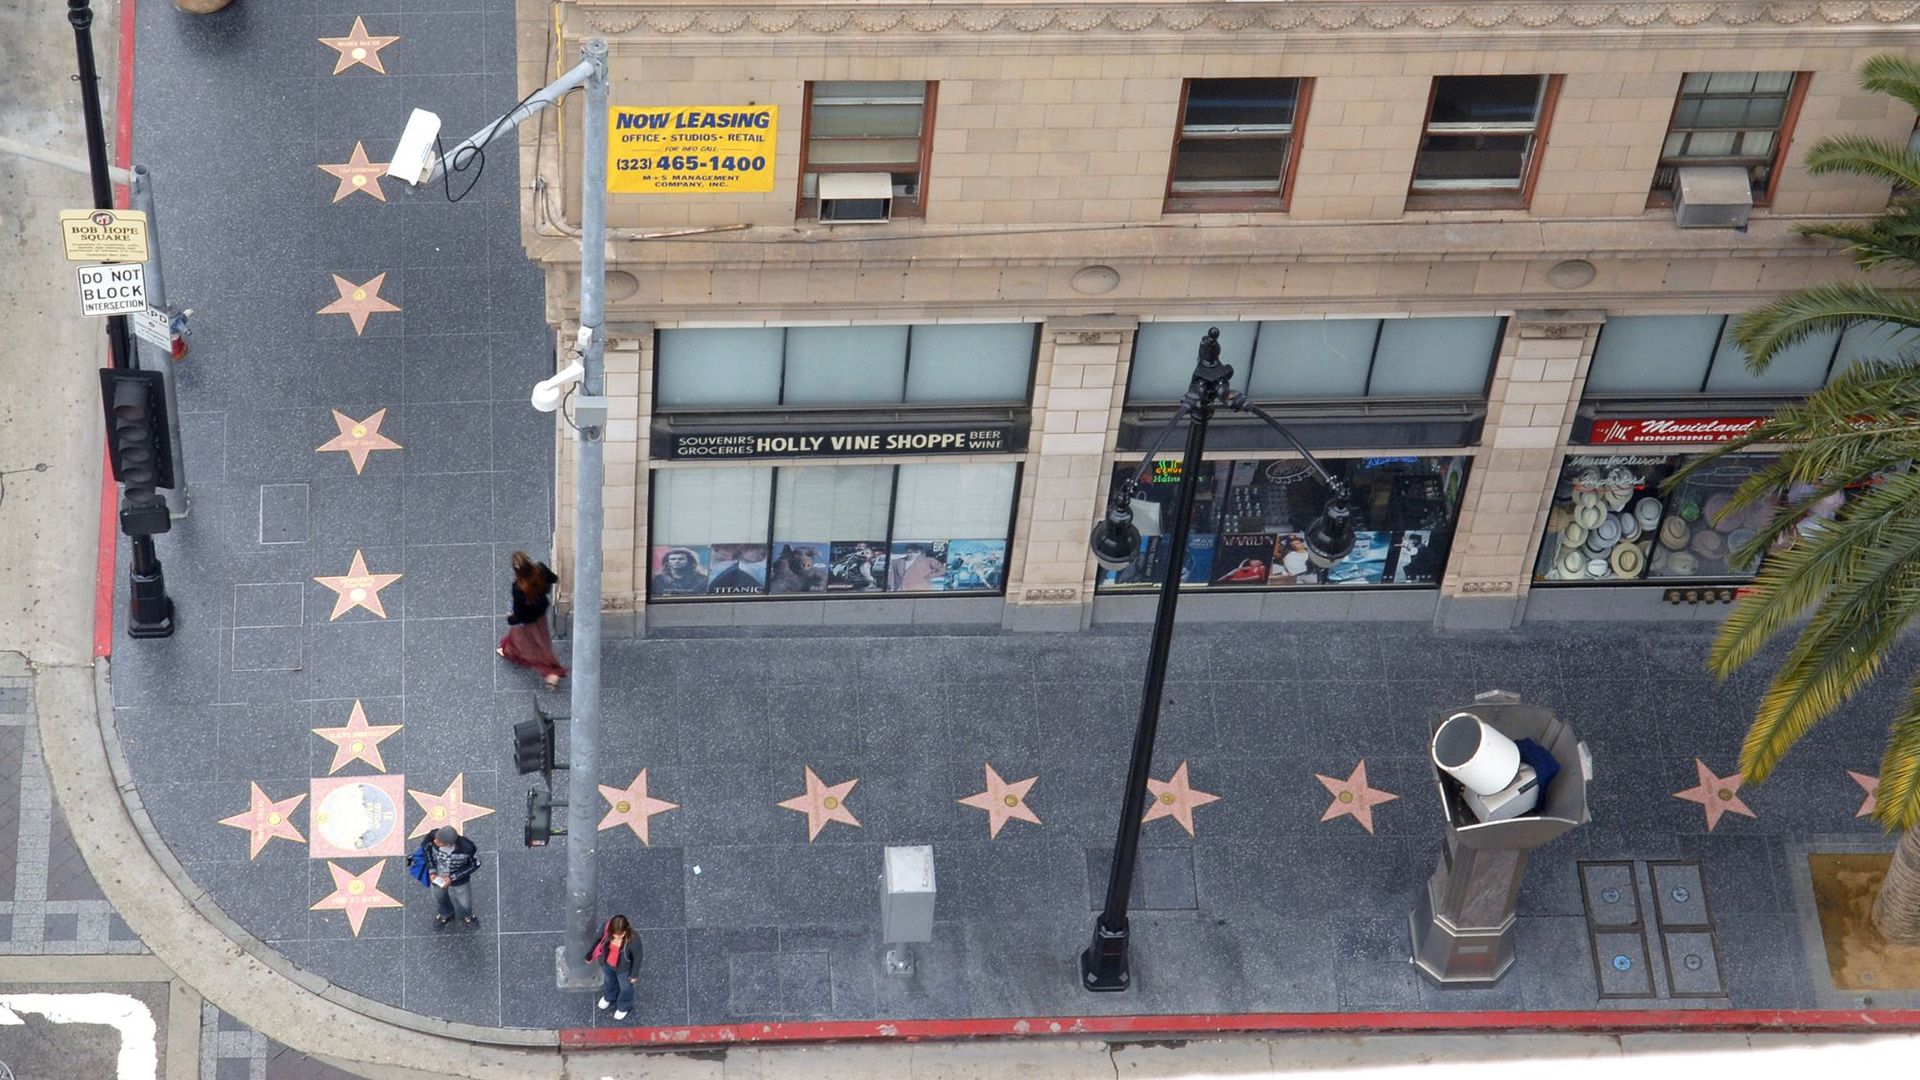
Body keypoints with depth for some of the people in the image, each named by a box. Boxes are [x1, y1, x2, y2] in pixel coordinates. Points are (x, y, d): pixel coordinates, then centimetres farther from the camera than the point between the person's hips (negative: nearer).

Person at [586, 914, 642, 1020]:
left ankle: (624, 1007, 60)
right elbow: (599, 940, -10)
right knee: (609, 980, 35)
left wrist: (633, 974, -6)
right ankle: (609, 997, 69)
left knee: (625, 987, 28)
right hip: (606, 963, 3)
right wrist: (591, 956, 5)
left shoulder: (633, 940, -41)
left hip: (623, 968, -3)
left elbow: (637, 958, -21)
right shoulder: (606, 927, -33)